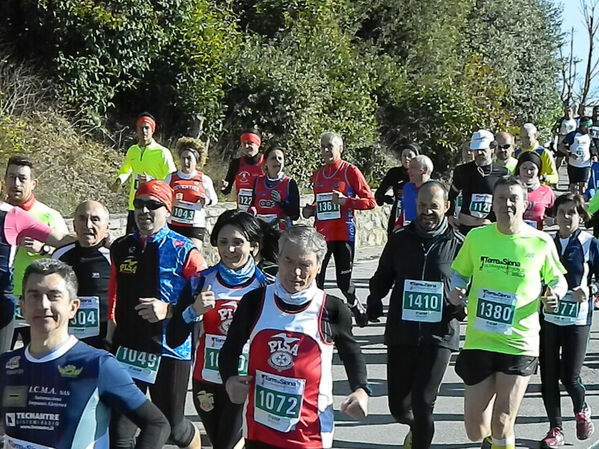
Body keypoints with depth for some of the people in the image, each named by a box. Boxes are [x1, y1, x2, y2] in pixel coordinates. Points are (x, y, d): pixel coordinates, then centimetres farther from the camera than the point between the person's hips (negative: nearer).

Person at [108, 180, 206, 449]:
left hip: (169, 352, -4)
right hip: (126, 350, 4)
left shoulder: (184, 252, -9)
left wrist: (169, 310, -21)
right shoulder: (121, 248, 6)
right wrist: (111, 333, 16)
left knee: (172, 427, 11)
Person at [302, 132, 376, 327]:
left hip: (343, 234, -4)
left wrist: (345, 201, -17)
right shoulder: (317, 175, 14)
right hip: (321, 234, 5)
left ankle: (357, 308, 29)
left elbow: (370, 201, -5)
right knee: (315, 279, -5)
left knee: (343, 280, 2)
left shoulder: (350, 171, -3)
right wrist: (310, 209, 6)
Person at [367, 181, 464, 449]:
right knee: (398, 406, 10)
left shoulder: (457, 244, -2)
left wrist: (462, 305, -12)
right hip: (400, 334, 3)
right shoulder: (400, 239, 4)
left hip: (439, 336, -3)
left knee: (422, 404, -6)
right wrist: (374, 302, -4)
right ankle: (418, 428, 43)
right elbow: (382, 278, 14)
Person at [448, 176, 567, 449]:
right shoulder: (476, 237, -1)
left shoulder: (541, 242, -4)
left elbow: (557, 278, 10)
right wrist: (454, 292, -9)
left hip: (519, 343, -2)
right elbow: (460, 273, 12)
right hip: (478, 341, 2)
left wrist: (555, 294, -11)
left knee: (501, 425, -5)